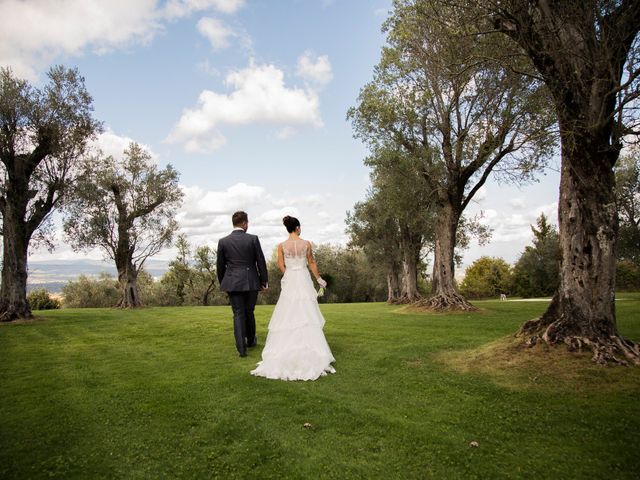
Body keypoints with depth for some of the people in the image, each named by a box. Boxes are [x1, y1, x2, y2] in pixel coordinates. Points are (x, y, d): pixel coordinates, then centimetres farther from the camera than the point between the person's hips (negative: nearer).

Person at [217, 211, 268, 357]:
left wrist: (222, 283, 18)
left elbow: (220, 265, 5)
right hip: (251, 282, 0)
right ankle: (251, 340, 35)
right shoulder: (253, 239, -5)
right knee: (249, 312, 16)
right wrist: (264, 281, 6)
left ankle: (241, 348, 0)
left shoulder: (223, 241, -1)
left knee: (238, 314, 5)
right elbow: (261, 261, -3)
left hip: (233, 283, 0)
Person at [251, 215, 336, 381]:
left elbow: (281, 267, -1)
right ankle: (312, 352, 3)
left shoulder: (281, 246, -2)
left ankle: (286, 351, 9)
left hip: (289, 281, 1)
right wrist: (319, 279, 17)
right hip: (304, 280, -1)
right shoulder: (306, 244, -4)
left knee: (288, 316, 7)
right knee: (307, 316, 2)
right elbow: (312, 264, 3)